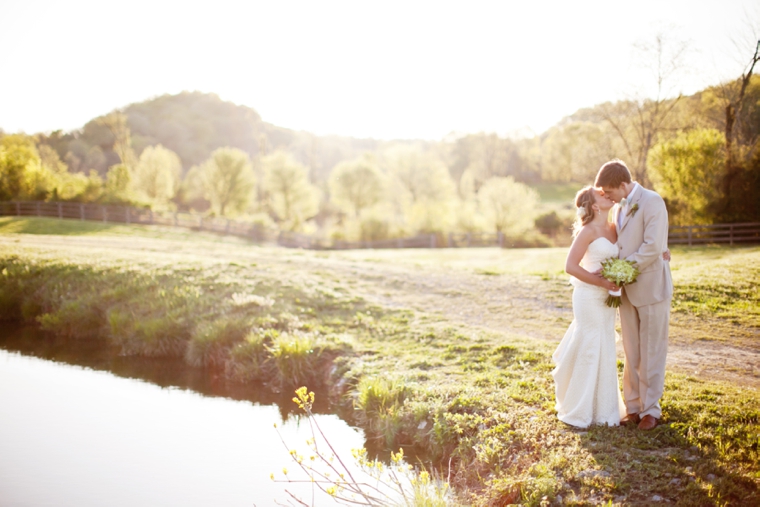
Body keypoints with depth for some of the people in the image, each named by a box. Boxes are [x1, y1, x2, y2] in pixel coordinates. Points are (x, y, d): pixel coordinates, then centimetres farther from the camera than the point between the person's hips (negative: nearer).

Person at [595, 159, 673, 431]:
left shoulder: (652, 202, -13)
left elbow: (653, 247, -20)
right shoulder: (618, 208, 12)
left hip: (650, 287, -7)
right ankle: (633, 405, 21)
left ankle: (650, 409, 14)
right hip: (627, 289, 7)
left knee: (651, 352, 4)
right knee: (631, 353, 12)